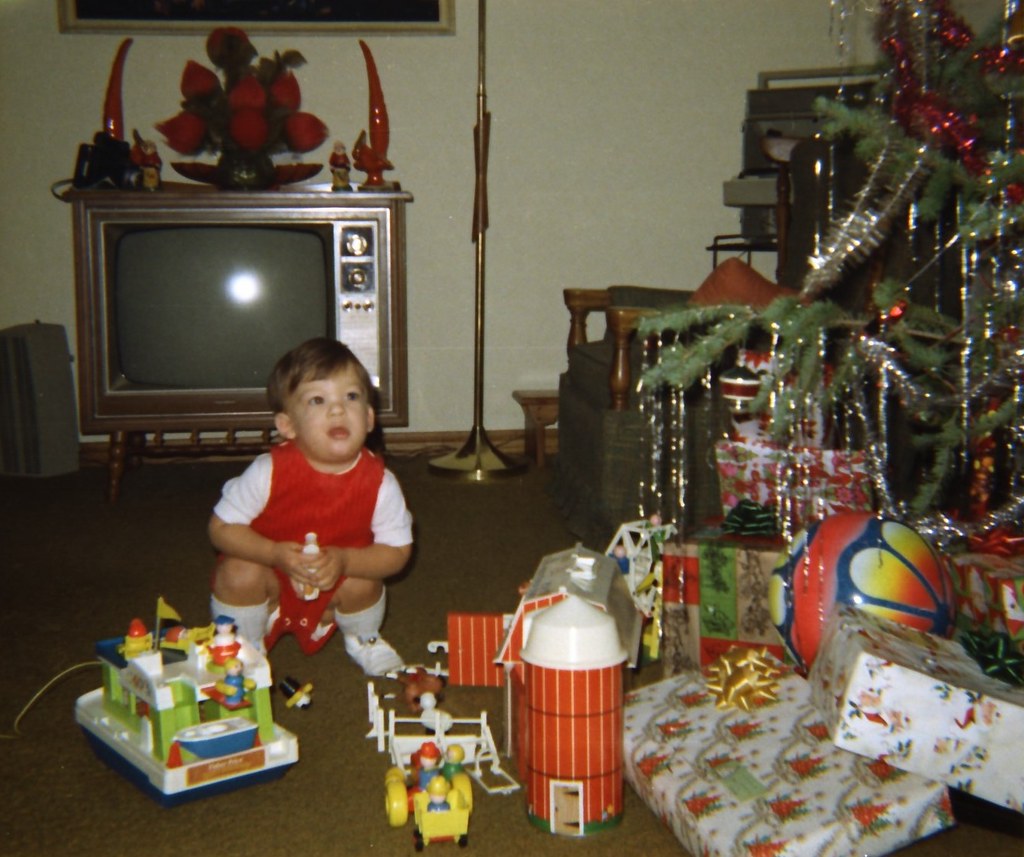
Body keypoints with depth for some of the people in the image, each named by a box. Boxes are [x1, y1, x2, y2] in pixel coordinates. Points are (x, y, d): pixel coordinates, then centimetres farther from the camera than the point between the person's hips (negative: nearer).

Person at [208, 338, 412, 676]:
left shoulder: (379, 482, -22)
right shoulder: (270, 471, -26)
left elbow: (397, 550, -15)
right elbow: (221, 528, -18)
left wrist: (344, 561, -33)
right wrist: (276, 554, -34)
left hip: (333, 593, 1)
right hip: (273, 582, -1)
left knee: (362, 585, -26)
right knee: (238, 573, -27)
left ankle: (362, 640, 12)